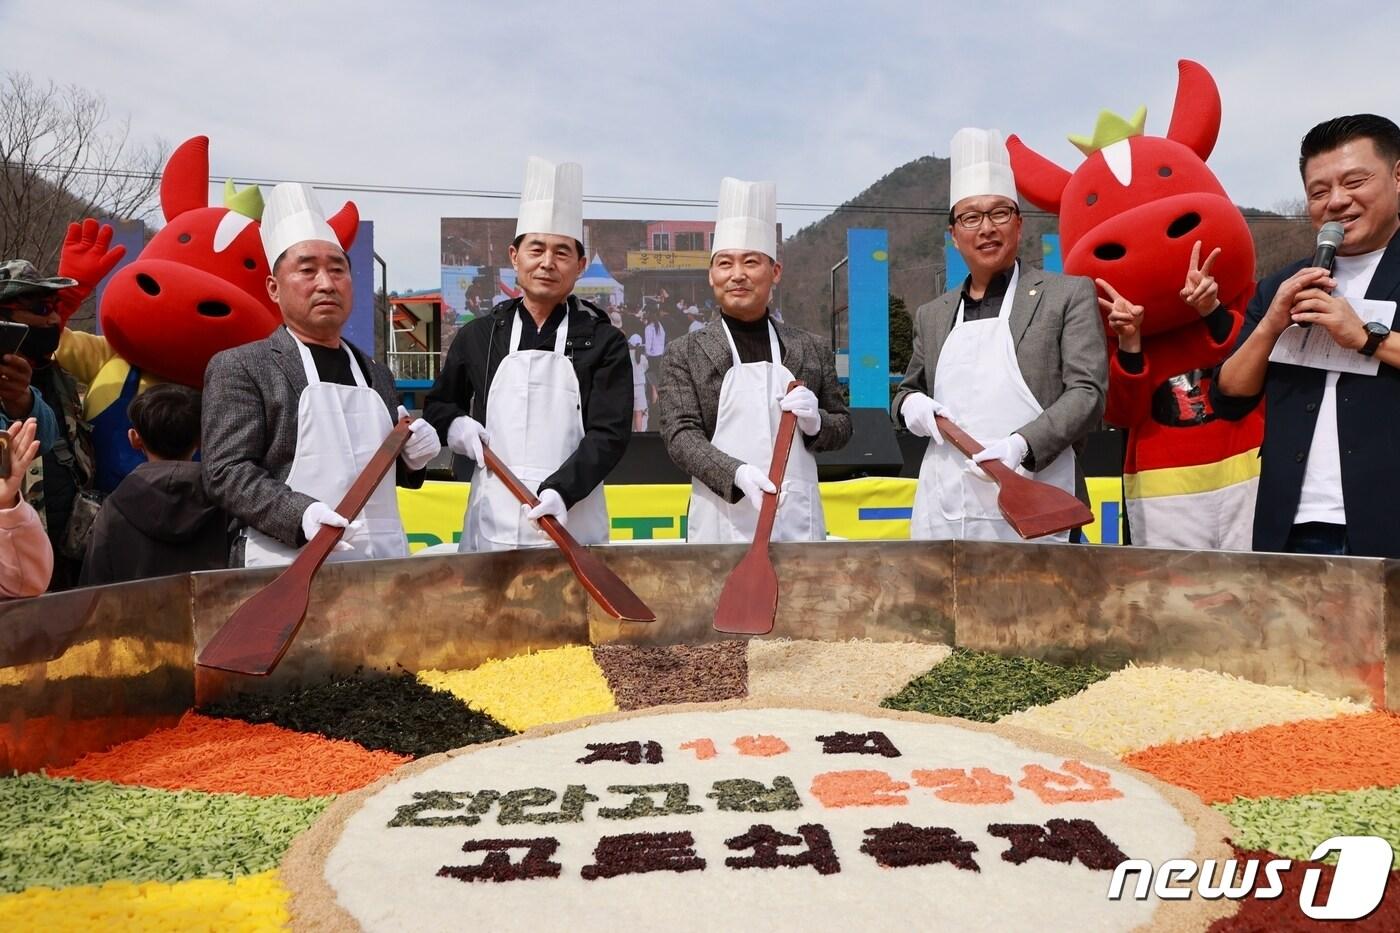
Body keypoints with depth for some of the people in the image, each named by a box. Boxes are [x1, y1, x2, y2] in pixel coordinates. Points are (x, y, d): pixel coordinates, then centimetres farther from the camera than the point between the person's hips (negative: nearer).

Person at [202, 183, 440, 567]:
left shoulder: (377, 373, 18)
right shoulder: (239, 367, 2)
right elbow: (226, 471, -6)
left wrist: (412, 458, 4)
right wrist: (300, 515, -22)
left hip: (382, 567, 5)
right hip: (290, 571, -4)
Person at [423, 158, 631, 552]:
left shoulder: (604, 342, 3)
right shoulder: (478, 336, 11)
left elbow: (610, 434, -5)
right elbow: (437, 405, 24)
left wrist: (561, 490, -20)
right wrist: (453, 424, 1)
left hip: (571, 527, -2)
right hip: (491, 528, 2)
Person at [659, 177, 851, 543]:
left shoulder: (812, 349, 10)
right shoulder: (685, 354, 4)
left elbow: (842, 427, 16)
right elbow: (680, 434, -4)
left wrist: (815, 423, -7)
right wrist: (737, 474, -21)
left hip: (797, 522, 2)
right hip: (722, 523, -2)